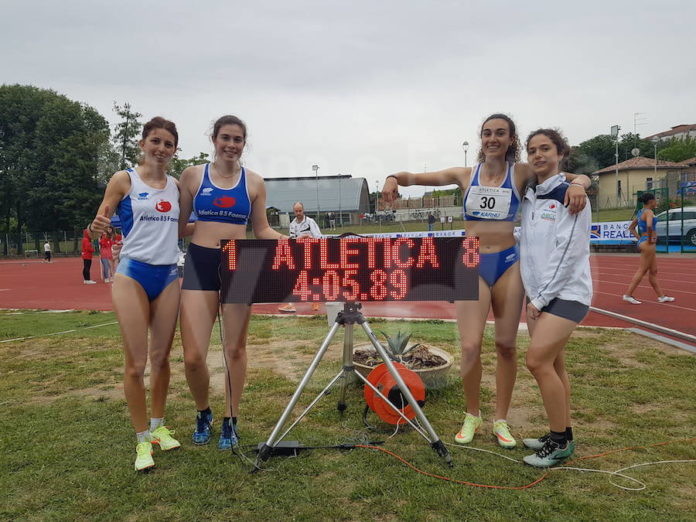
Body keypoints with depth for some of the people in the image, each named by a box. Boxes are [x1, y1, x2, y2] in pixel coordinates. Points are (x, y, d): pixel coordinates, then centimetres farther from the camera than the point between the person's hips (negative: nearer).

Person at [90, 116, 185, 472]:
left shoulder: (176, 186, 10)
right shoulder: (124, 180, -1)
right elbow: (100, 223, 0)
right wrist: (98, 228, -20)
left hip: (169, 276, 4)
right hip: (133, 274, -4)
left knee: (161, 358, 11)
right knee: (136, 363, -2)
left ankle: (158, 426, 27)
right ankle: (142, 439, 12)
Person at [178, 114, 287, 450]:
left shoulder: (254, 183, 6)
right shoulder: (192, 175, 4)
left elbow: (262, 231, 9)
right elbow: (178, 225, 9)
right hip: (199, 265, -1)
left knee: (235, 349, 9)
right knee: (193, 357, -5)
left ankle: (230, 422, 26)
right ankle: (203, 414, 25)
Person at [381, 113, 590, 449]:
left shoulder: (522, 173, 1)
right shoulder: (465, 175, 3)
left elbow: (579, 177, 2)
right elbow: (417, 178, 2)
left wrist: (578, 184, -21)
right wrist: (395, 178, -19)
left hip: (508, 263, 1)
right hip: (472, 264, 0)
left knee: (506, 344, 7)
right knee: (470, 346, -7)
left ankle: (501, 420, 23)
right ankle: (472, 416, 16)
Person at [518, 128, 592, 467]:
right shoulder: (527, 197, 12)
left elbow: (568, 252, -15)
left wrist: (542, 298, -14)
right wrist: (534, 296, 9)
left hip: (566, 292, -7)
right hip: (537, 293, 7)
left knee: (538, 360, -13)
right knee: (552, 364, 10)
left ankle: (561, 441, 1)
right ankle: (560, 435, 21)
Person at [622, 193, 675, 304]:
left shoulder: (640, 212, 14)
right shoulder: (649, 212, -13)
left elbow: (631, 227, 21)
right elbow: (649, 226, -33)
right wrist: (649, 239, -19)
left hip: (643, 242, 10)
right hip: (648, 244, -10)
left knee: (653, 271, 14)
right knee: (642, 271, -4)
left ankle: (661, 296, 21)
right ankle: (628, 294, -2)